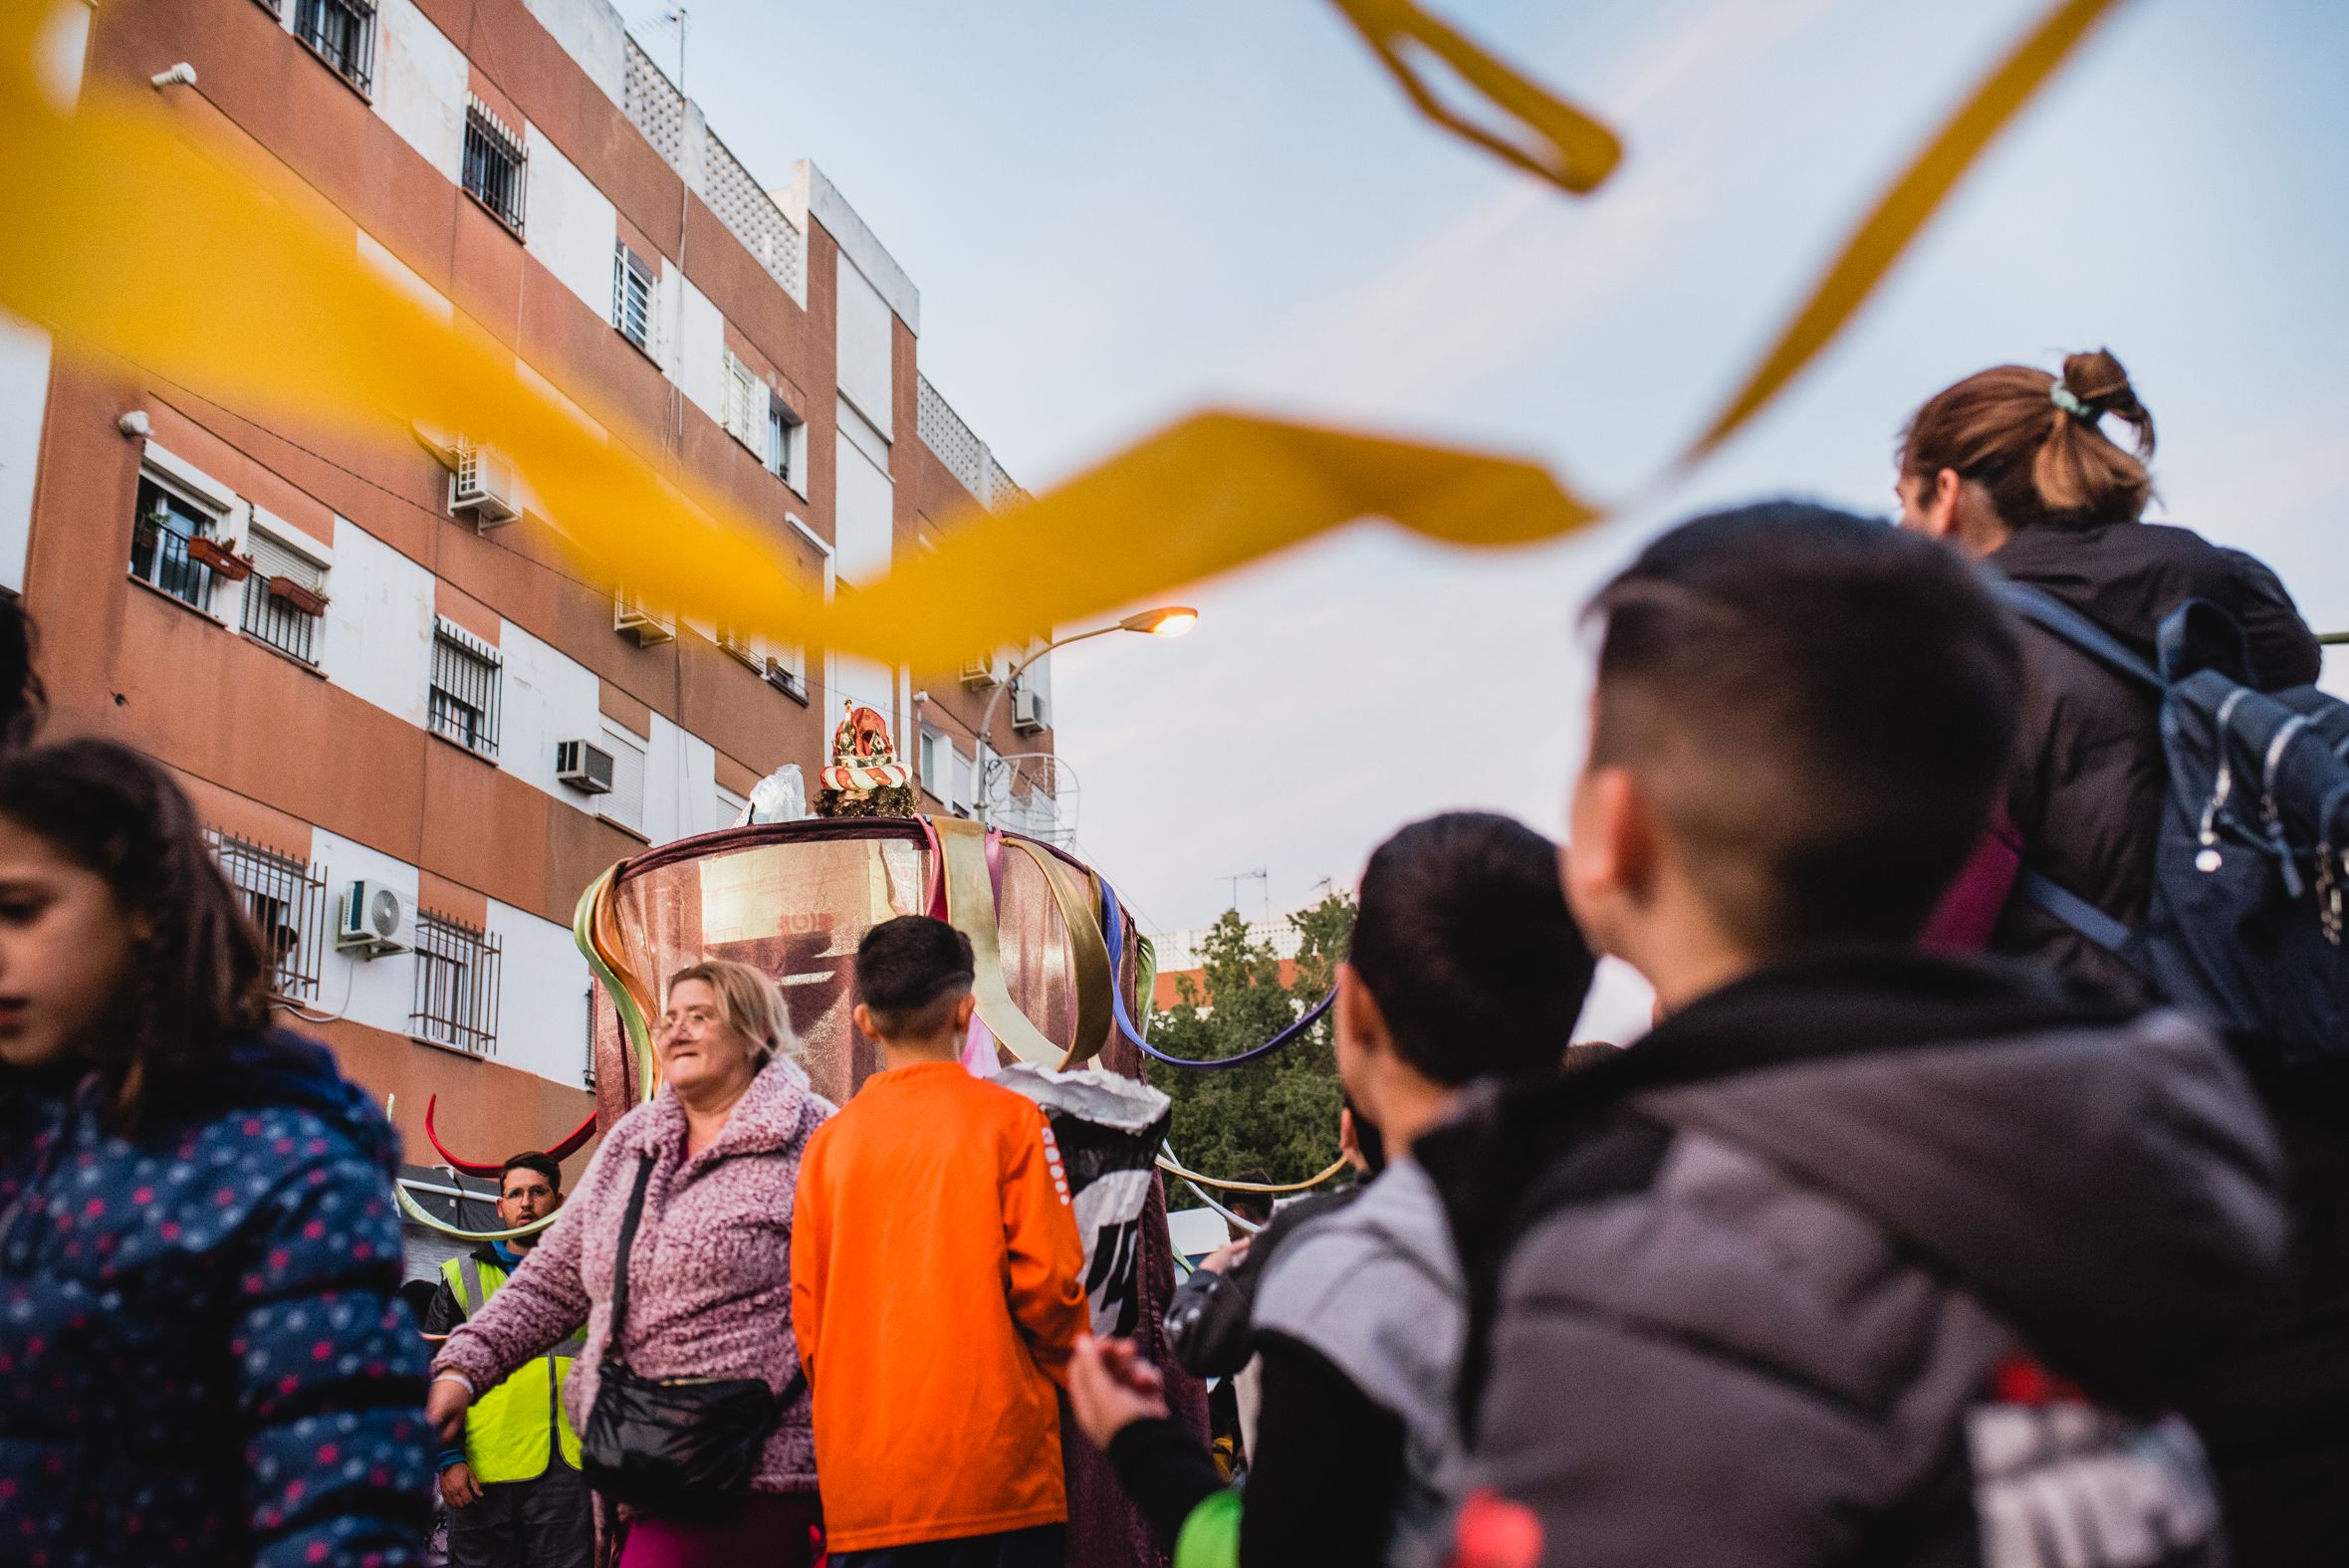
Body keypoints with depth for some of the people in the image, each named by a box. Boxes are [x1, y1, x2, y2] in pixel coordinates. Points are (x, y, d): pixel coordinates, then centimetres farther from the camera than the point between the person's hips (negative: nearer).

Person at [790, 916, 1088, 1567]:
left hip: (863, 1477, 3)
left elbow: (806, 1310, 3)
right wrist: (1063, 1371, 10)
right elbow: (1049, 1282, -8)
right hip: (994, 1462, -3)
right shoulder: (1008, 1120, -4)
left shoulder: (828, 1143, 4)